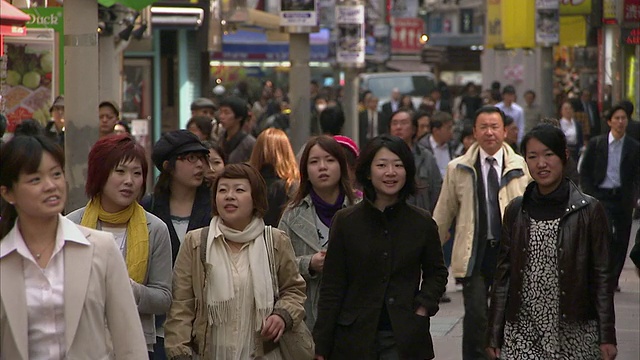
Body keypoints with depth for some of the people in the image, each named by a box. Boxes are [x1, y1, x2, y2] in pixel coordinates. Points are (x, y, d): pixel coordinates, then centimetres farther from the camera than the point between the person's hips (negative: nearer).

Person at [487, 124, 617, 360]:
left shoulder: (589, 210, -1)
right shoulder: (516, 211, 7)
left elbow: (602, 277, 0)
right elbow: (503, 276, 9)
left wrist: (606, 337, -3)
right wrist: (494, 336, 7)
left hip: (575, 335, -2)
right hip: (522, 334, 2)